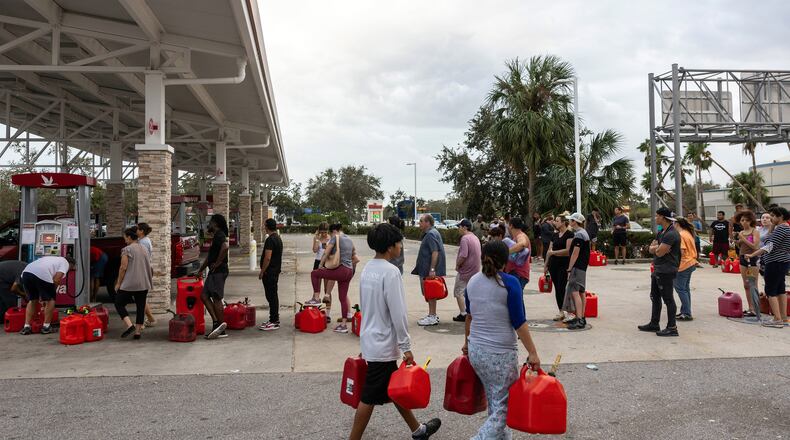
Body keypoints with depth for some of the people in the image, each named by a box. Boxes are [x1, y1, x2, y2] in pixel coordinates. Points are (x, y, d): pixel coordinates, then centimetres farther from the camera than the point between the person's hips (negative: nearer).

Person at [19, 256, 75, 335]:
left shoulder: (54, 259, 38)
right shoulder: (65, 263, 17)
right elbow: (56, 280, -1)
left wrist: (41, 296, 36)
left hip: (26, 272, 7)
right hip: (42, 274, -7)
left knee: (32, 300, 24)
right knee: (50, 300, 12)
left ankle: (26, 327, 17)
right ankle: (46, 327, 13)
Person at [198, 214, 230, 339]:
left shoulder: (219, 235, -12)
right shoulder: (216, 236, 21)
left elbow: (225, 247, -34)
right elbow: (210, 256, 29)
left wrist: (218, 263, -24)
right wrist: (200, 270, 30)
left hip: (218, 272, -10)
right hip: (214, 272, 10)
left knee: (217, 299, -7)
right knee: (204, 295, 9)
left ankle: (221, 328, -2)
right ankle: (216, 322, 7)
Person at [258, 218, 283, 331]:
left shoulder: (270, 240, -17)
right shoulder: (278, 238, 14)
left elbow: (267, 258, -23)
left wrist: (262, 272, -16)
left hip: (269, 272, -10)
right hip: (276, 271, 10)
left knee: (271, 296, -6)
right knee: (273, 296, 15)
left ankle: (274, 322, -4)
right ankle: (275, 319, 21)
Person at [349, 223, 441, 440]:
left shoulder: (367, 269, 6)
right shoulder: (390, 272, -21)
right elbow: (398, 313, -22)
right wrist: (406, 347, -14)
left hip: (371, 339, 9)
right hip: (384, 344, -9)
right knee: (370, 397, 1)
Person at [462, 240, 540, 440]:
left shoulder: (472, 282, 4)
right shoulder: (509, 283, -13)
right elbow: (519, 322, -14)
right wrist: (532, 352, -8)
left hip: (475, 350, 6)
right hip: (500, 354, -6)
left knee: (494, 401, 20)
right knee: (504, 406, 3)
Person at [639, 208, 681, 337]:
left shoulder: (671, 234, -19)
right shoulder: (662, 232, 15)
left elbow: (659, 252, -22)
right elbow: (651, 249, 11)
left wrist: (656, 248, -2)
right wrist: (658, 247, -9)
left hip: (666, 272, -11)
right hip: (657, 270, 11)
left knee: (668, 299, -4)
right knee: (655, 297, 17)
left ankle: (672, 328, 3)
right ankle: (654, 324, 27)